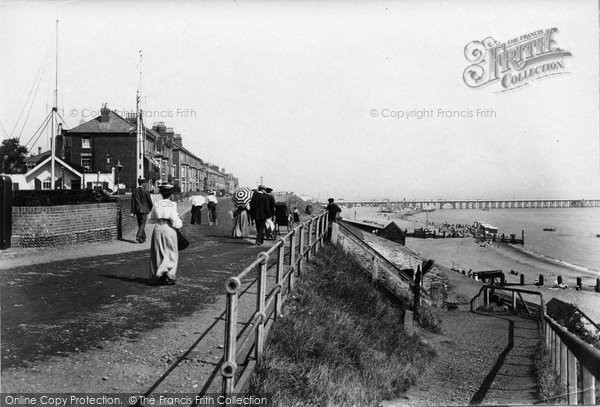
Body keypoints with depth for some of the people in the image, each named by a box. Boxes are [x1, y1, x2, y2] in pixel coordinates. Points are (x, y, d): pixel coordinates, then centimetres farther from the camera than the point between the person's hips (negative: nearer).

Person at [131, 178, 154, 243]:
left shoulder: (134, 191, 4)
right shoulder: (146, 191, -9)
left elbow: (133, 202, 3)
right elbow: (149, 201, -6)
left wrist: (132, 212, 4)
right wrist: (152, 210, 9)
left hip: (137, 210, 5)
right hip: (144, 210, -5)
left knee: (140, 224, 13)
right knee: (142, 224, -4)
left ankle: (143, 238, 22)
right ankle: (138, 236, -20)